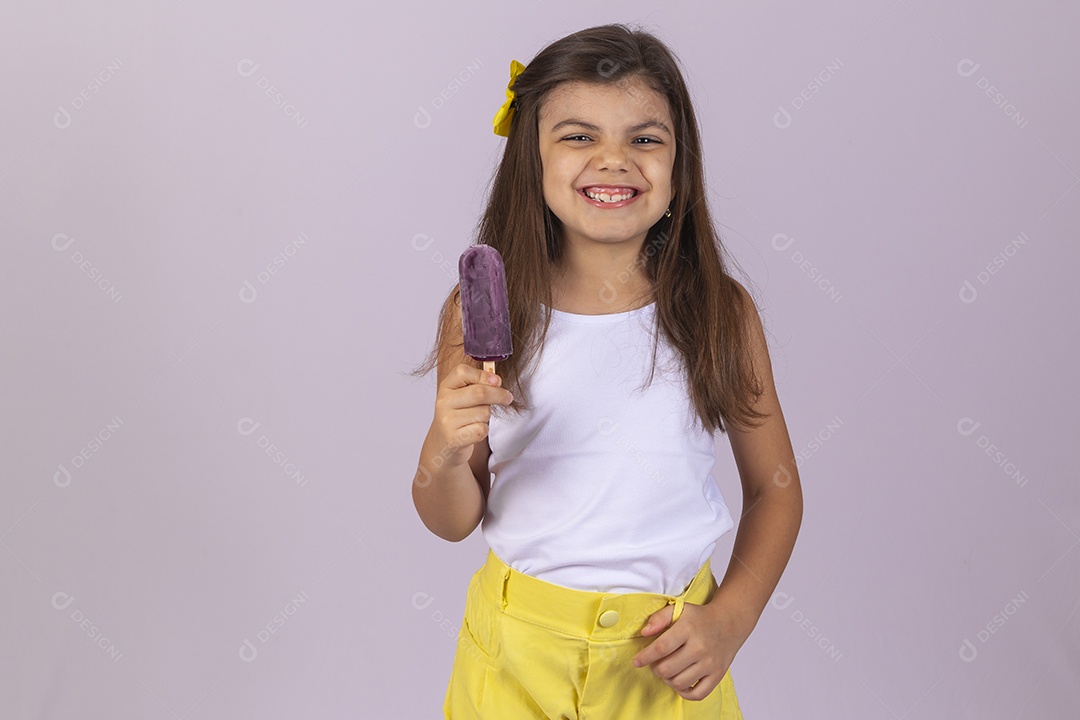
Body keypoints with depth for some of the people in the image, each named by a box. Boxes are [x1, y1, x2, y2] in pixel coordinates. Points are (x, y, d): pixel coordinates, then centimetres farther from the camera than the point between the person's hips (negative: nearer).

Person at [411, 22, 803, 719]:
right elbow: (456, 523, -2)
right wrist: (442, 454, -22)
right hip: (520, 647, 0)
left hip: (669, 651, 0)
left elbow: (775, 487, 3)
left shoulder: (721, 311, -8)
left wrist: (729, 619, -9)